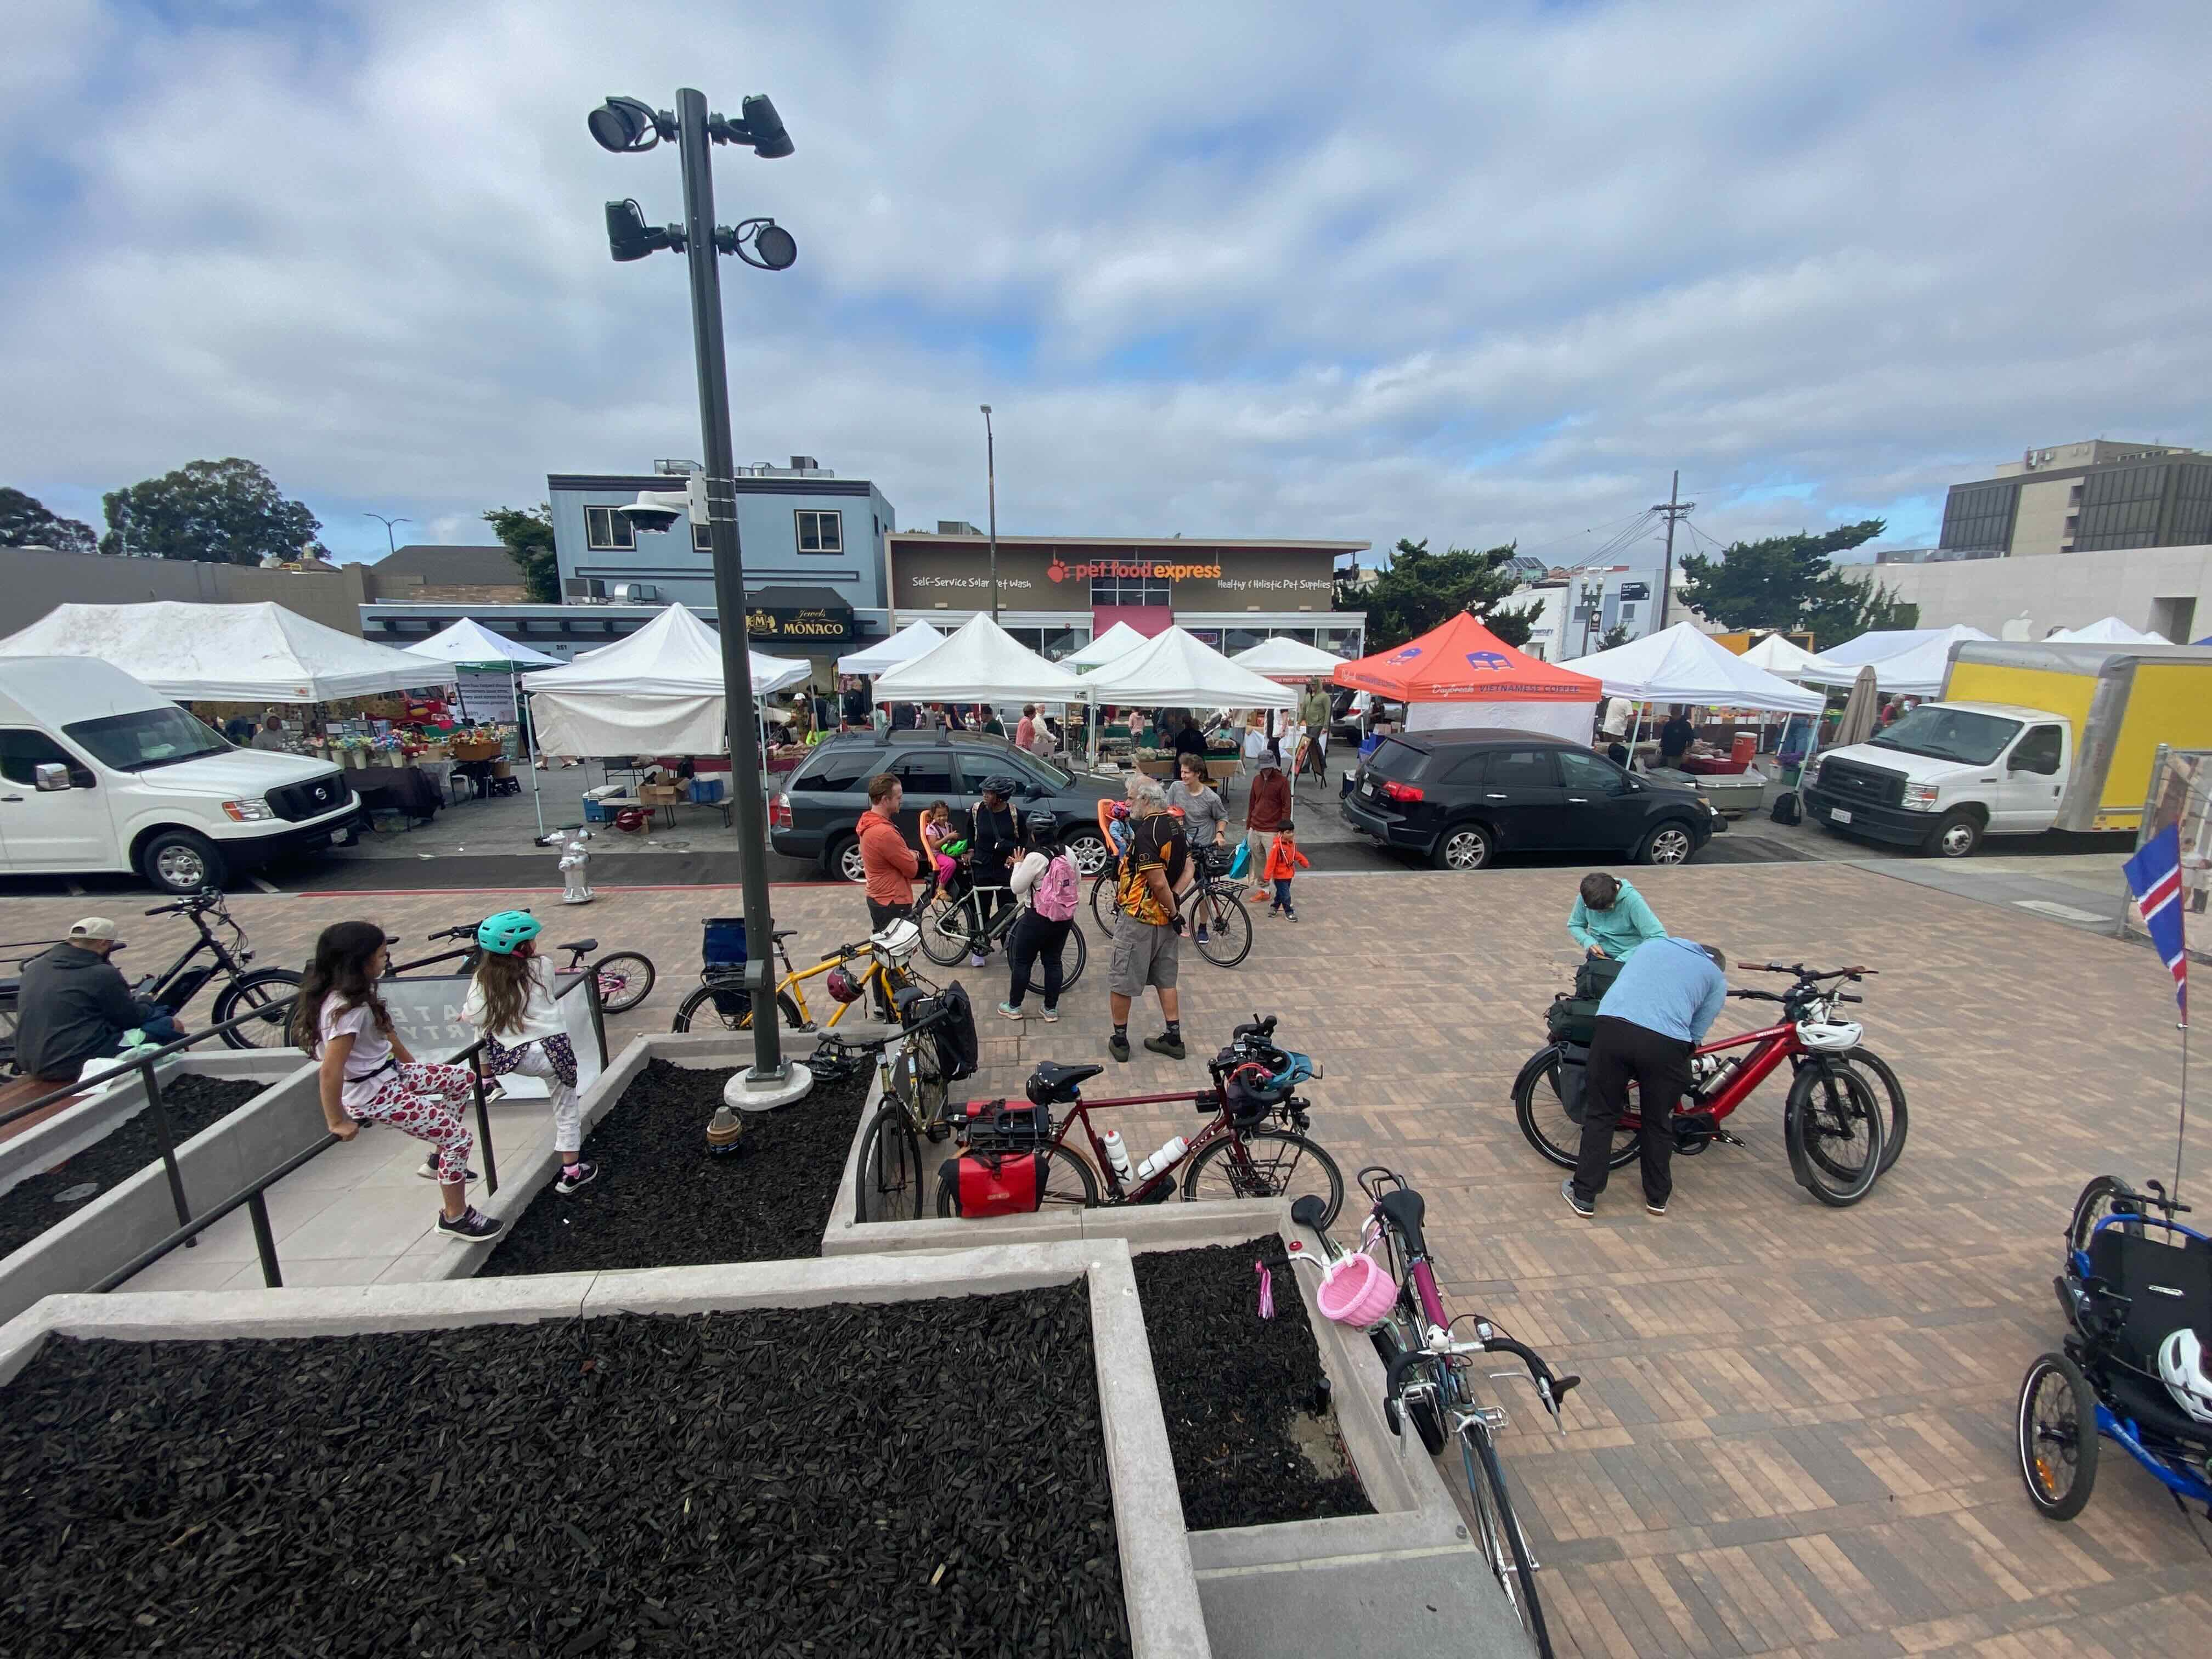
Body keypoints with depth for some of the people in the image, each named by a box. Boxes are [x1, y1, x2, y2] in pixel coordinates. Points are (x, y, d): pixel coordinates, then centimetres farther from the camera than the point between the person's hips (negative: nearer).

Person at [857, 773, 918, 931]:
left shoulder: (867, 823, 3)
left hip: (879, 898, 10)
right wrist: (912, 857, 1)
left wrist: (908, 855, -1)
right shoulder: (885, 833, -28)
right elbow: (912, 869, -20)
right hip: (892, 903, -10)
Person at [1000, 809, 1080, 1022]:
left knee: (1022, 961, 9)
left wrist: (1018, 864, 0)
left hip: (1039, 918, -6)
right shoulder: (1068, 852, -1)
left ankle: (1013, 1007, 19)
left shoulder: (1035, 857, -19)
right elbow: (1078, 882, 9)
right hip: (1065, 917, 6)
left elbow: (1016, 887, -12)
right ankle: (1051, 1009, 19)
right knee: (1053, 961, 14)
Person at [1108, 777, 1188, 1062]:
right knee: (1166, 979, 17)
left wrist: (1173, 912, -14)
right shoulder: (1175, 825, 4)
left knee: (1120, 981, 7)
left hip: (1138, 918, -8)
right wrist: (1174, 900, 5)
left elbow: (1159, 882, -27)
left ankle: (1120, 1040, 18)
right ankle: (1173, 1038, 22)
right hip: (1166, 919, 8)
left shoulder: (1146, 832, -23)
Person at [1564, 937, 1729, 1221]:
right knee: (1659, 1123, 22)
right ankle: (1657, 1197, 37)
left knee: (1601, 1115, 16)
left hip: (1613, 1027, 1)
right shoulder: (1717, 978, 23)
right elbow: (1696, 1035, 18)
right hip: (1666, 1042, -1)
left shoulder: (1654, 944, 31)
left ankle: (1584, 1196, 22)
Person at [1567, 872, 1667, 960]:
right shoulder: (1585, 897, -11)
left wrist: (1624, 960, -29)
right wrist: (1588, 942, -14)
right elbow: (1574, 926, 5)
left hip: (1630, 962, -2)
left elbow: (1659, 938, -24)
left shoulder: (1632, 900, -21)